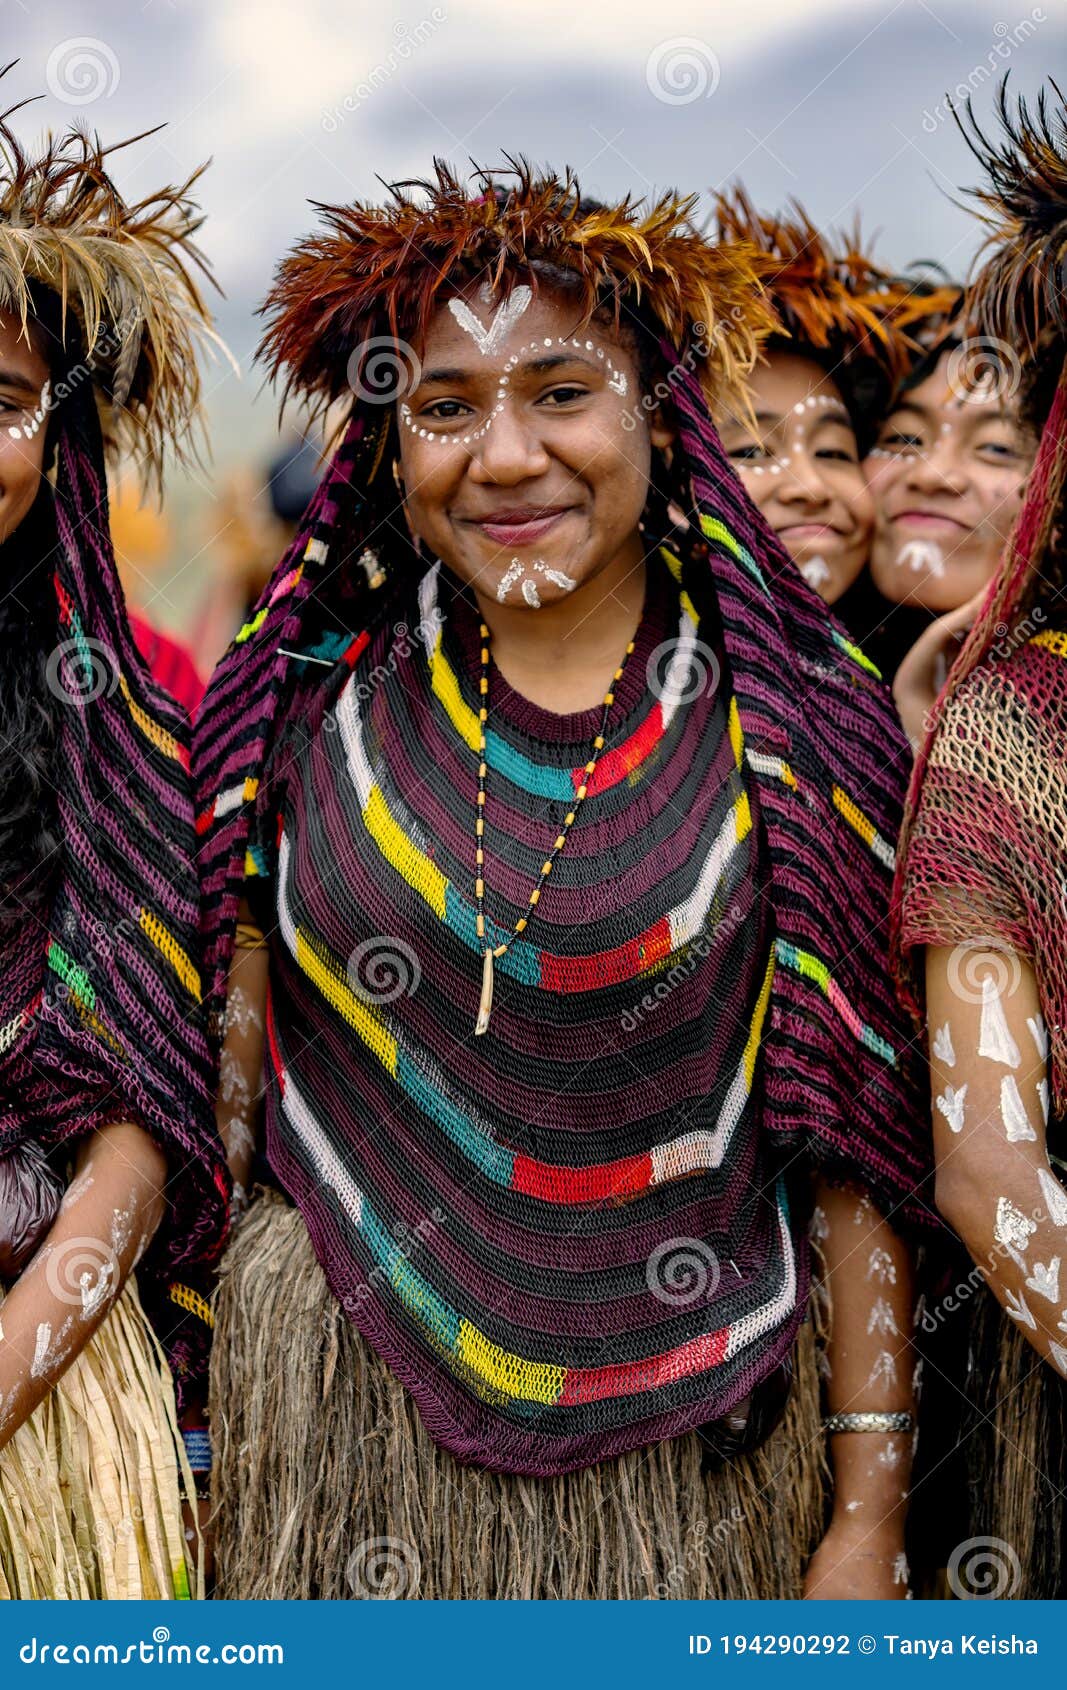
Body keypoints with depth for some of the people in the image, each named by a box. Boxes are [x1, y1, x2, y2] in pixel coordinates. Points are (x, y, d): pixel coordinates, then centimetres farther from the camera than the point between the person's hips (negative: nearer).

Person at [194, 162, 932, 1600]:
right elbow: (224, 1060, 6)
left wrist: (871, 1515, -6)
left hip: (673, 1446, -1)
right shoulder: (312, 698, 1)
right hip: (337, 1426, 1)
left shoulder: (799, 726, -3)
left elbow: (859, 1145, -3)